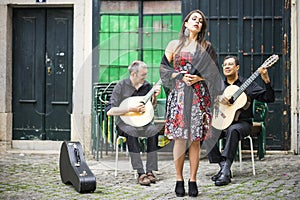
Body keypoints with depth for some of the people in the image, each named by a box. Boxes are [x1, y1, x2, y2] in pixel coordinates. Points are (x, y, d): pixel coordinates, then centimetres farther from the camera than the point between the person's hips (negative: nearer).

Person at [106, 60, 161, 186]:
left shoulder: (146, 85, 7)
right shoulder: (121, 86, -8)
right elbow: (110, 111, -14)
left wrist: (154, 96, 0)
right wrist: (130, 108, -21)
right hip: (125, 122, -4)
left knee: (154, 131, -29)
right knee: (131, 133, -37)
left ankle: (150, 171, -24)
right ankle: (141, 173, -37)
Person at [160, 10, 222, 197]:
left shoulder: (206, 46, 11)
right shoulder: (174, 45, 10)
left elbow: (214, 71, 11)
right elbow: (164, 67, 9)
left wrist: (199, 78, -6)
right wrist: (181, 76, -5)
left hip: (199, 95, 1)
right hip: (179, 94, 0)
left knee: (195, 139, -1)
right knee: (180, 138, -3)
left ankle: (193, 180, 6)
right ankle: (179, 179, 6)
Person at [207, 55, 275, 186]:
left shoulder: (247, 84, 5)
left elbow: (269, 99, -1)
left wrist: (266, 81, -18)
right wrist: (218, 98, -21)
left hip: (242, 123, -3)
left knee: (233, 130, -38)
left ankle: (226, 171, -41)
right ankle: (223, 166, -21)